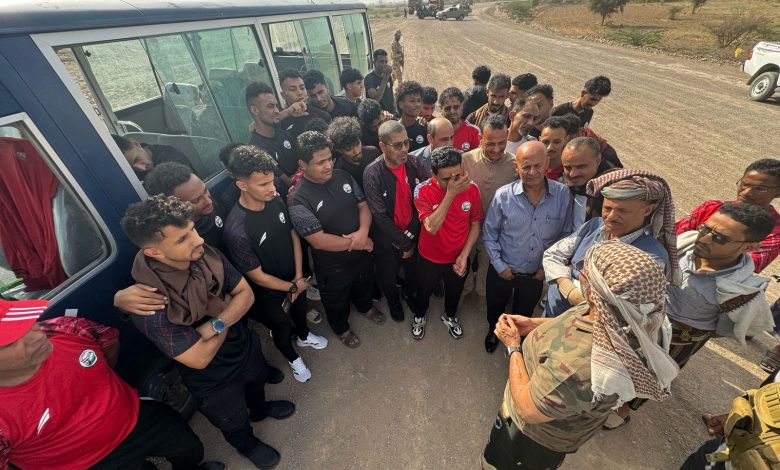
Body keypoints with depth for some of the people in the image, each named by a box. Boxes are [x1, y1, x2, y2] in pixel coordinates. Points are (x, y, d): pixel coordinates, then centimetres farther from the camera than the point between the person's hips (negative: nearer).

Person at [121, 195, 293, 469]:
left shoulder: (205, 254, -23)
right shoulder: (150, 306, -37)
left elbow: (246, 293, -14)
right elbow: (200, 358, -30)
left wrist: (217, 324, -31)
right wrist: (227, 315, -18)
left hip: (245, 345, 4)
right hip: (213, 379, -4)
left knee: (257, 382, 35)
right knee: (235, 421, 27)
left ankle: (260, 409, 70)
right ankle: (247, 444, 62)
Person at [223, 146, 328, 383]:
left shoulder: (276, 201, -20)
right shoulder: (236, 230, -36)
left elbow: (294, 235, -6)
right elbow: (257, 275, -25)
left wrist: (299, 276, -10)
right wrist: (292, 287, -13)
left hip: (295, 278, 5)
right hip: (270, 292, -5)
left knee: (300, 309, 32)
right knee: (282, 327, 23)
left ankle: (304, 336, 65)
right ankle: (293, 359, 55)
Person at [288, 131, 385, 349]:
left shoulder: (343, 176, -10)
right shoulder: (299, 199, -27)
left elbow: (363, 205, -4)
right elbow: (319, 241, -29)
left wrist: (363, 232, -24)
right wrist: (356, 243, -22)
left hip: (362, 253, 5)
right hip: (333, 265, -5)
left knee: (365, 286, 33)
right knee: (337, 302, 24)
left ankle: (365, 307, 66)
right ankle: (341, 328, 55)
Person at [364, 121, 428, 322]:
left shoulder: (415, 164, -12)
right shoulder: (372, 173, -22)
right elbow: (380, 216, -21)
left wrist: (409, 236, -12)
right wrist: (402, 243, -16)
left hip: (413, 235, 3)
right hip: (387, 239, -3)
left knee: (413, 271, 25)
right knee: (388, 276, 21)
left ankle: (409, 293, 59)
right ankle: (393, 300, 55)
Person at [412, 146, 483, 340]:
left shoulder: (472, 188, -18)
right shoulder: (423, 191, -27)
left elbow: (475, 225, -6)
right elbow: (431, 227, -36)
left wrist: (464, 255, -11)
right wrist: (450, 194, -41)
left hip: (458, 258, 2)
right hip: (429, 258, -2)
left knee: (454, 291, 27)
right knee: (424, 290, 25)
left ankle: (449, 315, 60)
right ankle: (419, 315, 57)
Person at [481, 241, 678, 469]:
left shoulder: (577, 366, -48)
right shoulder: (621, 322, -22)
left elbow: (528, 410, -31)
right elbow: (580, 324, 2)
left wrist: (513, 347, -22)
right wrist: (535, 324, -7)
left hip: (534, 435, -6)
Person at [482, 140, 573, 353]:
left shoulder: (563, 194, -16)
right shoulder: (503, 195, -20)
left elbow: (565, 235, -5)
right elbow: (489, 233, -10)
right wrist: (499, 265, -11)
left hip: (536, 273, 1)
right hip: (502, 270, -1)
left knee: (524, 315, 26)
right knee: (495, 307, 25)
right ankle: (493, 331, 58)